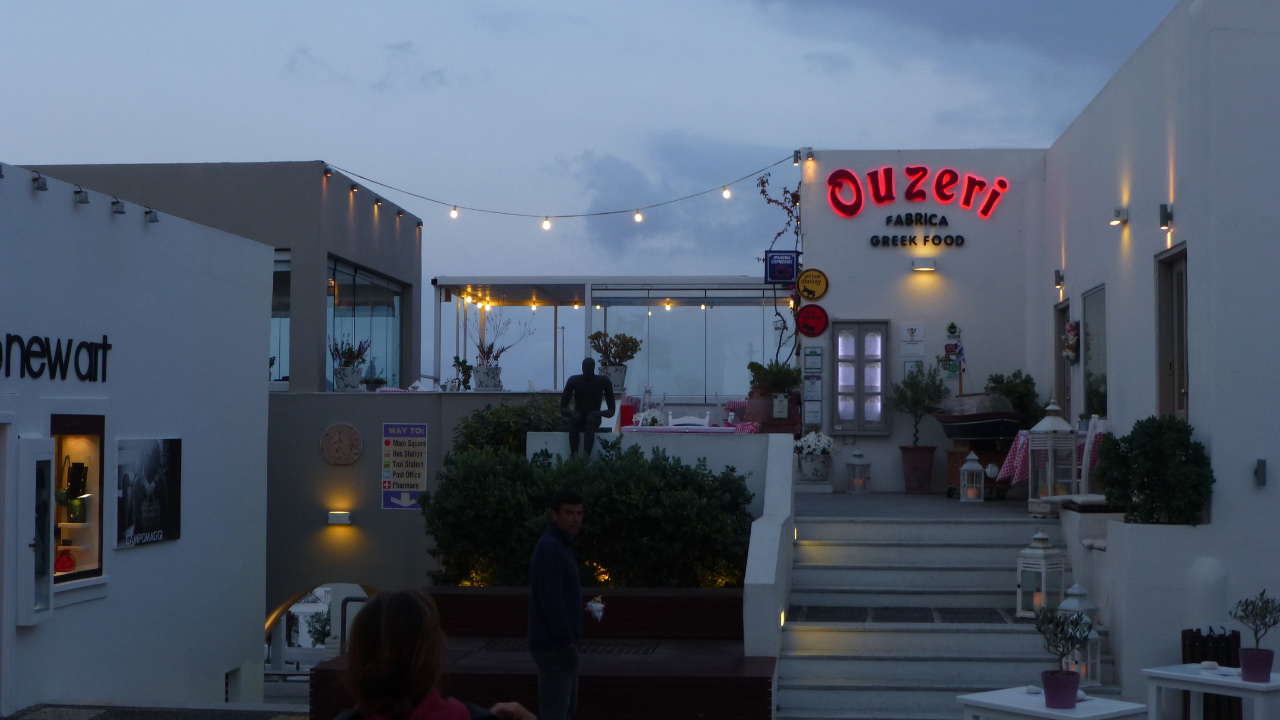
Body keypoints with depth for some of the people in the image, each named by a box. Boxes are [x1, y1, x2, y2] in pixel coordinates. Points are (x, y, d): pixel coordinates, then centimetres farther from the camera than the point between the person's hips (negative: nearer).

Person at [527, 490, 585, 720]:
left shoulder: (562, 545, 15)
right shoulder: (549, 547, -17)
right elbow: (550, 601, -24)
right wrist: (567, 641, -23)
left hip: (560, 643, 10)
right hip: (554, 644, -10)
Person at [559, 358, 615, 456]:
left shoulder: (604, 381, -4)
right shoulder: (573, 381, -3)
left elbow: (611, 411, -3)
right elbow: (562, 409, -4)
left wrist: (599, 413, -23)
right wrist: (572, 413, -26)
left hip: (594, 419, 0)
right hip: (578, 419, 0)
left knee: (590, 418, -34)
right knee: (575, 417, -34)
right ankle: (573, 456, -42)